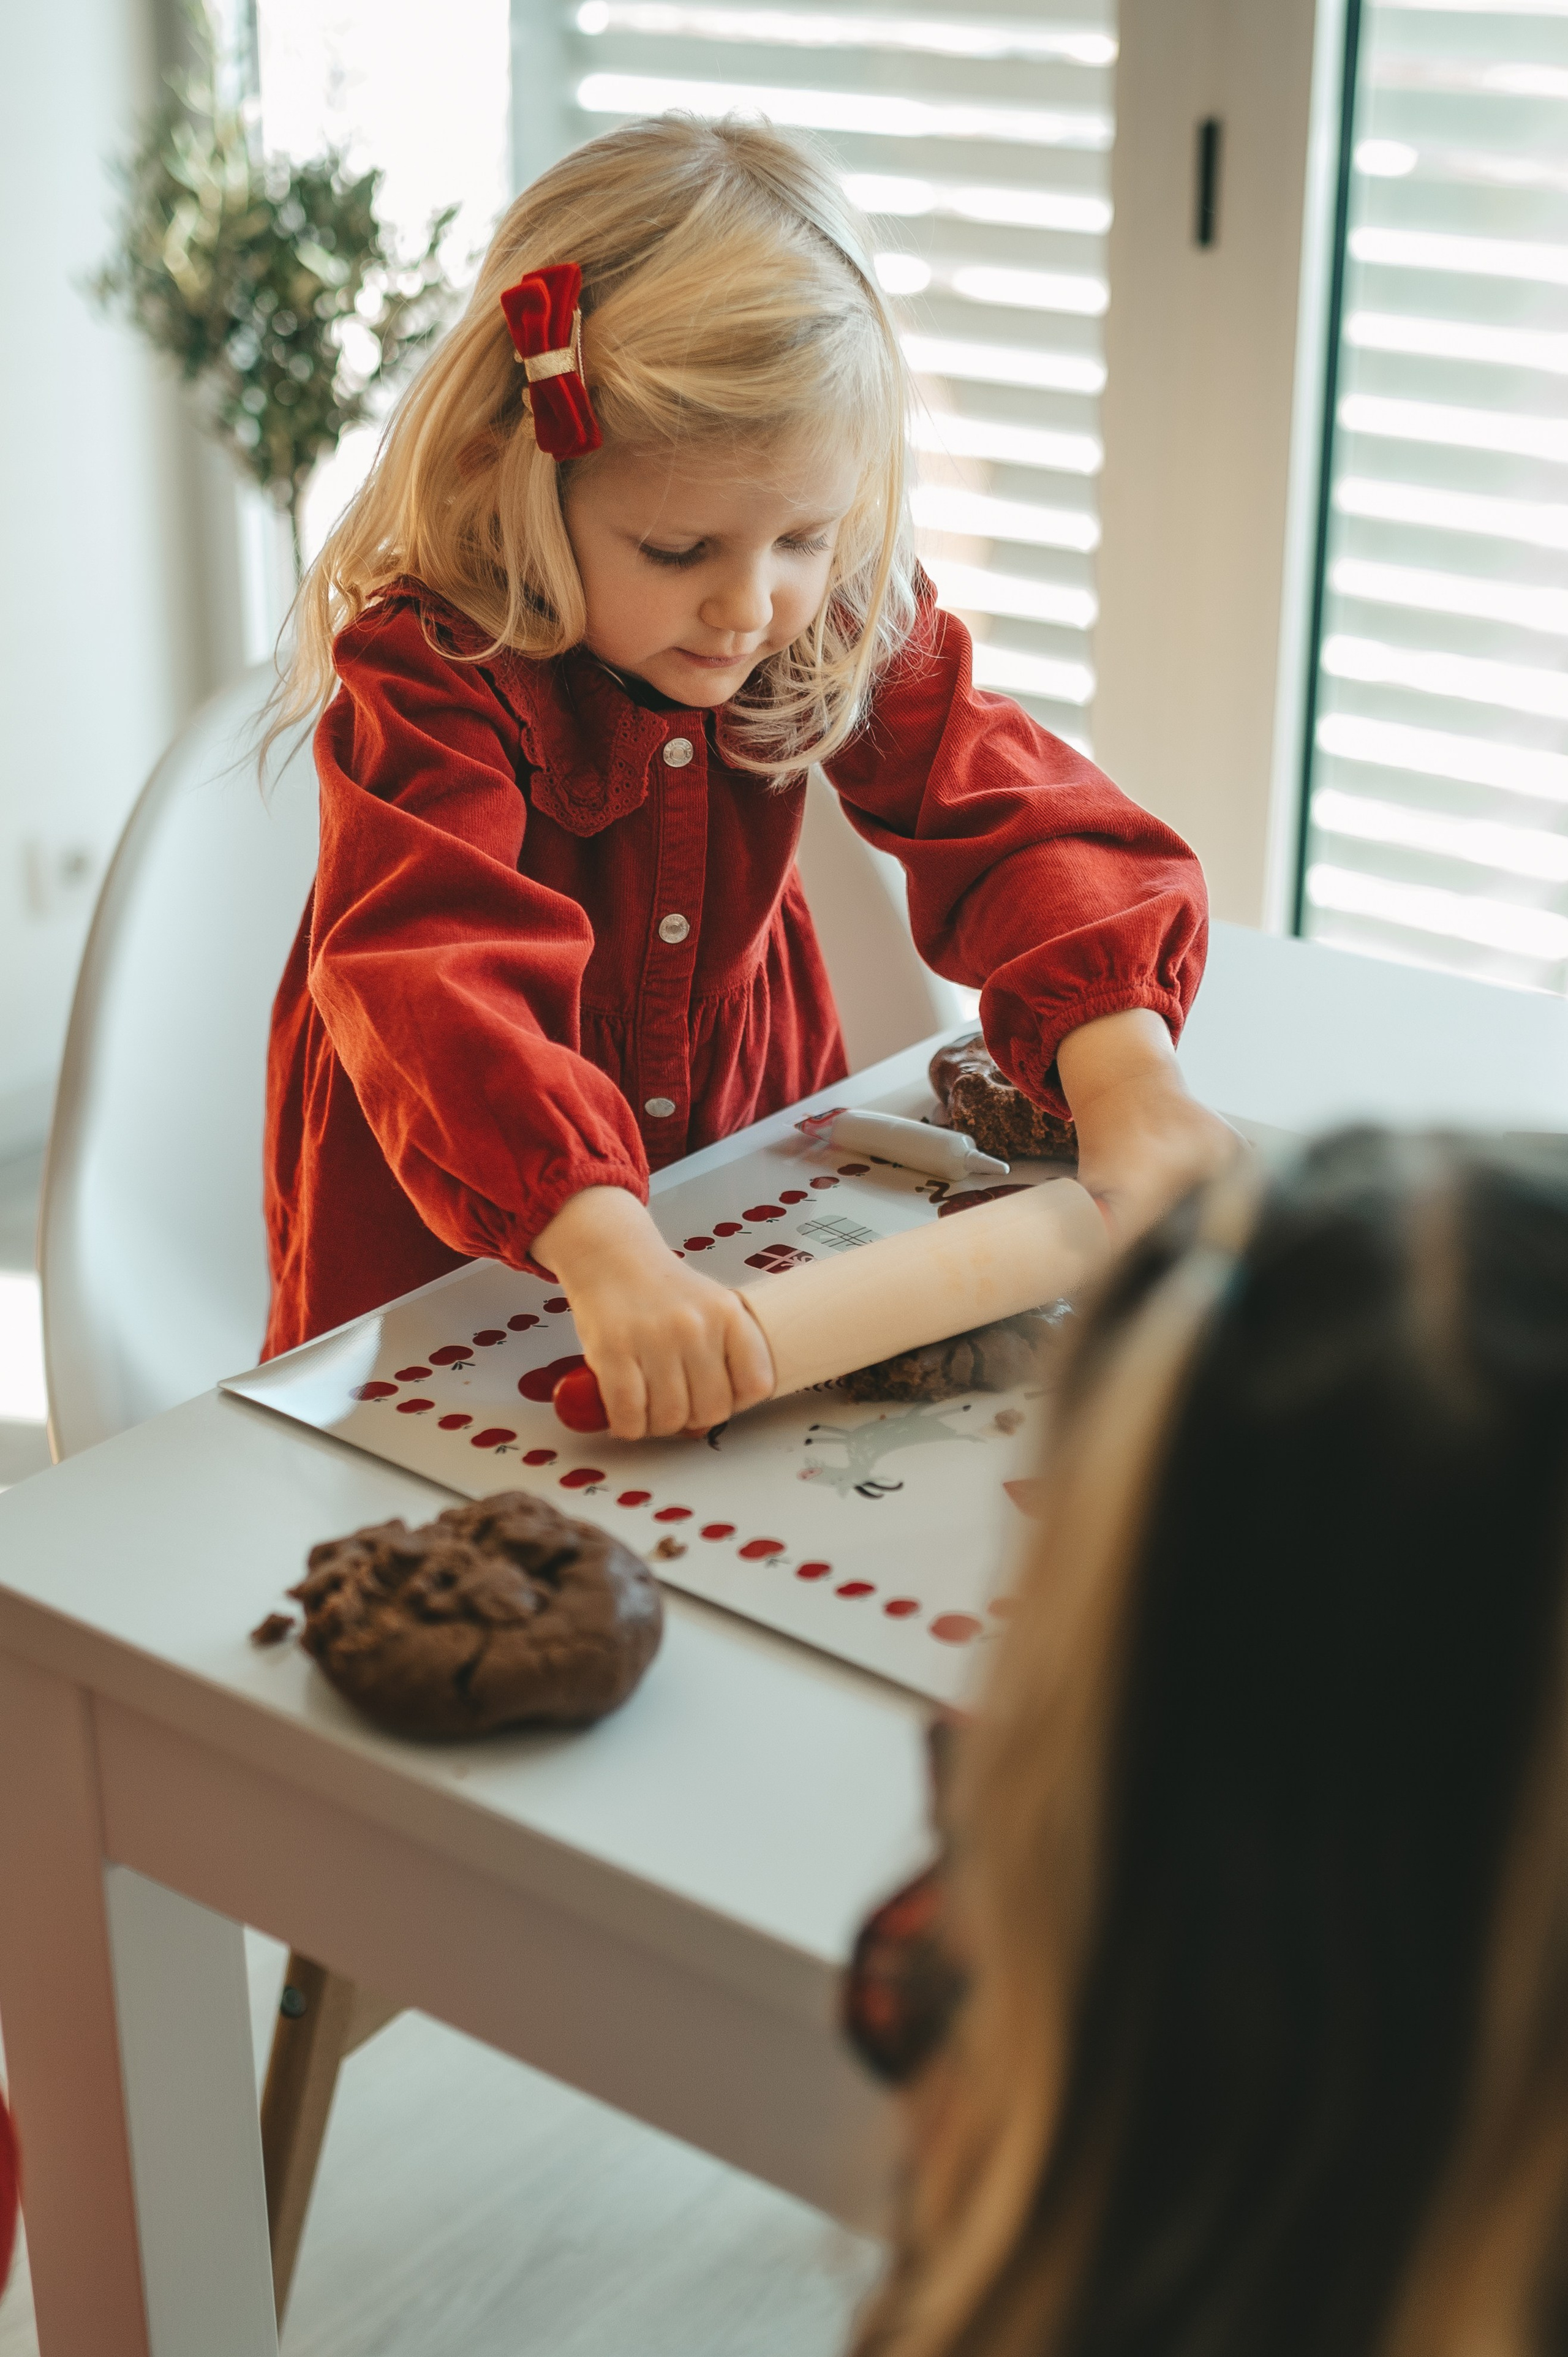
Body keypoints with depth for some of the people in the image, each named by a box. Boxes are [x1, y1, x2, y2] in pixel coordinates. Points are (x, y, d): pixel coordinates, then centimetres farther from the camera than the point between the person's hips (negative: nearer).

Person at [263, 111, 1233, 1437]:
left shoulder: (845, 629, -10)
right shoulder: (430, 665, -27)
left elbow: (1016, 814, -17)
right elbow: (436, 975, -41)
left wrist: (1126, 1074, -37)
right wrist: (604, 1246, -57)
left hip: (743, 1150, 4)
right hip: (446, 1240, -4)